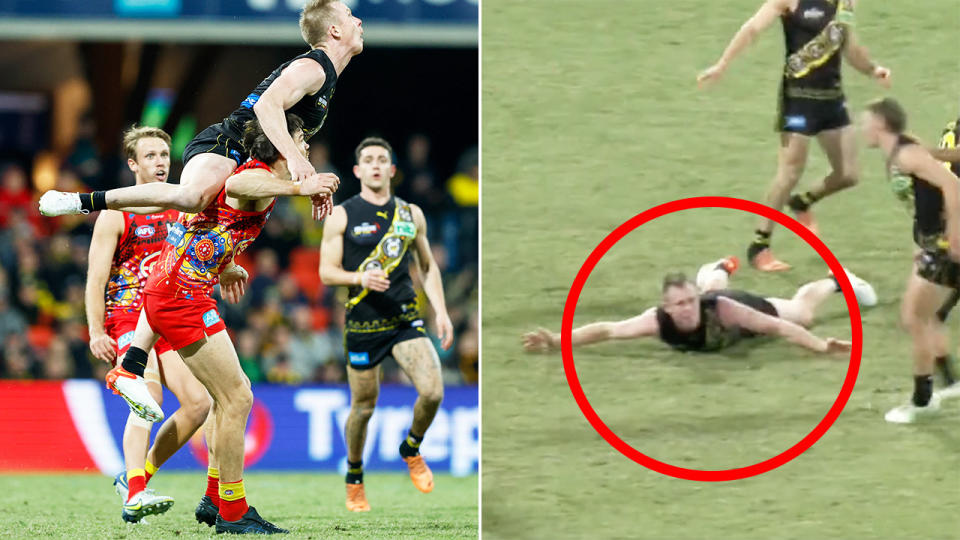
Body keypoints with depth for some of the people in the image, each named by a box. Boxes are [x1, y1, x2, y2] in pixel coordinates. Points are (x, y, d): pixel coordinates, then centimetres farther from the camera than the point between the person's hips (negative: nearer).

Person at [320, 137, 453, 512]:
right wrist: (360, 277, -21)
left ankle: (412, 449, 12)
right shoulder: (342, 216, 0)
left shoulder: (411, 214, 10)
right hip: (362, 323, -2)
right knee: (363, 407, 5)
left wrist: (441, 311, 8)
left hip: (405, 319, 2)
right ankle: (354, 478, 29)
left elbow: (427, 266, 19)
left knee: (433, 390, -18)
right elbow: (326, 272, -2)